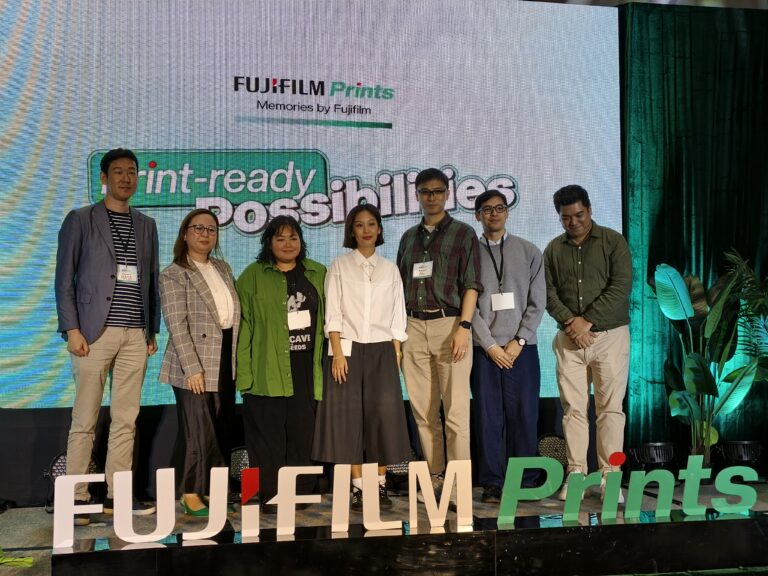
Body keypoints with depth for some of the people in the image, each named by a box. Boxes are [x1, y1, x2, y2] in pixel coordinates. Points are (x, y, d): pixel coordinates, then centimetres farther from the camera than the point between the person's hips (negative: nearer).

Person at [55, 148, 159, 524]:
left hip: (135, 335, 4)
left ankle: (118, 493, 12)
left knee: (126, 420, 5)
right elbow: (65, 279, 0)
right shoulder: (80, 220, 5)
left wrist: (152, 331, 11)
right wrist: (72, 329, -9)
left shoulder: (146, 225, 17)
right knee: (85, 419, -1)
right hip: (95, 332, -4)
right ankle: (76, 496, 6)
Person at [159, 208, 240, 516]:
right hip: (195, 366, -6)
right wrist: (192, 368, -18)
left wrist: (237, 358, 9)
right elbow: (177, 325, -12)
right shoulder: (173, 274, -5)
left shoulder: (223, 268, 15)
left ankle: (214, 489, 18)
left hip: (225, 363, 6)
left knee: (222, 430, 8)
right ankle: (190, 493, 10)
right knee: (197, 429, -4)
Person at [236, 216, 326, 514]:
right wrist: (244, 371, -8)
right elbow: (243, 325, 0)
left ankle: (300, 492, 14)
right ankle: (269, 495, 8)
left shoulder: (318, 273, 14)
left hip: (306, 369, 2)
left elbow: (327, 318, 16)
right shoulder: (253, 276, 5)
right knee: (268, 432, -1)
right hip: (268, 371, -2)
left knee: (302, 431, 4)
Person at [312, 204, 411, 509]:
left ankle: (380, 485, 5)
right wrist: (338, 354, -10)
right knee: (350, 415, -3)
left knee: (384, 414, -4)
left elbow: (397, 317, 10)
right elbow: (333, 314, -1)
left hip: (382, 350, 2)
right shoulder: (340, 266, 6)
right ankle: (357, 487, 4)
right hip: (349, 349, -2)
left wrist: (396, 356, 2)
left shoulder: (390, 269, 12)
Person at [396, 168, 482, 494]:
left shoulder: (463, 234, 7)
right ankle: (434, 476, 12)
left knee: (455, 410, -6)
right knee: (422, 411, 5)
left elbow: (471, 285, -1)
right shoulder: (409, 238, 19)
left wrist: (463, 326, -12)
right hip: (414, 327, 4)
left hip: (449, 324, -4)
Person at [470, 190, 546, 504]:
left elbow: (537, 303, 5)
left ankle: (525, 481, 12)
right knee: (488, 416, 0)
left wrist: (519, 341, -6)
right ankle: (492, 483, 9)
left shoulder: (530, 252, 10)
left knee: (524, 414, 1)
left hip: (521, 347, 1)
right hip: (484, 348, -1)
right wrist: (490, 345, -6)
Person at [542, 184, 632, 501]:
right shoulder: (554, 249, 10)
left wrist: (588, 320, -13)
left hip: (609, 335, -2)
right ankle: (576, 474, 8)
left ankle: (609, 476, 6)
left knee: (610, 407, 0)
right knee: (573, 408, 2)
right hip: (569, 339, 3)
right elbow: (548, 292, 4)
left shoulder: (613, 241, 1)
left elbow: (621, 287, -8)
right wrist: (570, 321, -12)